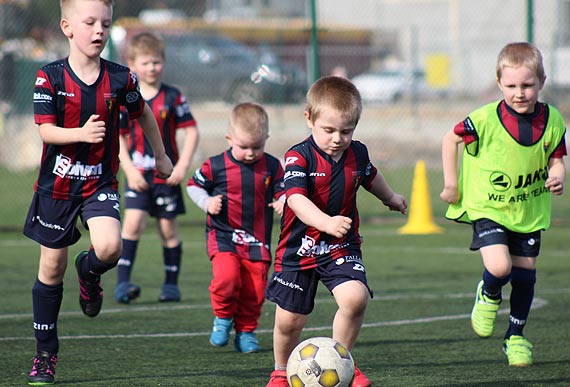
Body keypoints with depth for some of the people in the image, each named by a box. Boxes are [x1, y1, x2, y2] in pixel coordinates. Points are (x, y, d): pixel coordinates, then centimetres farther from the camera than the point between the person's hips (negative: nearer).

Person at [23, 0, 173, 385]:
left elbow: (143, 113, 13)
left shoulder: (120, 78, -5)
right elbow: (46, 131, -15)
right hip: (57, 183, 0)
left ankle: (89, 273, 13)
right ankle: (45, 354, 19)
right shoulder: (50, 77, -10)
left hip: (100, 183, 0)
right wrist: (81, 133, -34)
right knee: (51, 269, 6)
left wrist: (161, 156, 24)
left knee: (109, 248, -26)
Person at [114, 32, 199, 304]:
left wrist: (183, 166, -9)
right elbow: (119, 137, 4)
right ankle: (122, 282, -13)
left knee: (168, 229, 6)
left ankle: (171, 284, 18)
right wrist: (129, 170, -7)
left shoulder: (173, 98, -1)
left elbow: (191, 131, 1)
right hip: (138, 175, 0)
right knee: (133, 222, -15)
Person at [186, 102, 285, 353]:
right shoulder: (216, 166, -5)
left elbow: (282, 191, 7)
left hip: (258, 241, 2)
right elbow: (194, 185, 8)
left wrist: (283, 203, -16)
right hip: (223, 236, -2)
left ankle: (246, 331, 24)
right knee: (226, 277, -24)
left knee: (254, 290, 2)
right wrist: (207, 202, -10)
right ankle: (223, 317, 3)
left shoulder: (272, 167, 0)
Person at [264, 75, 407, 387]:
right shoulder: (299, 156, -17)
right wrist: (326, 222, -50)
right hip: (300, 246, -2)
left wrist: (390, 198, 44)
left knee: (355, 298, -23)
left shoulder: (357, 154, -1)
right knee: (289, 320, 6)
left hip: (342, 246, 3)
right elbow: (296, 198, -32)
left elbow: (370, 177, 24)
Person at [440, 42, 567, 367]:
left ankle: (516, 337, 30)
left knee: (525, 274, 9)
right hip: (488, 209, -4)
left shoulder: (551, 121, -8)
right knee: (499, 267, -22)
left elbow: (556, 158, 6)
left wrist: (557, 176, -17)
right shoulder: (485, 120, -19)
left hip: (530, 211, 4)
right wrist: (451, 184, -1)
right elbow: (451, 139, -2)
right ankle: (488, 297, 16)